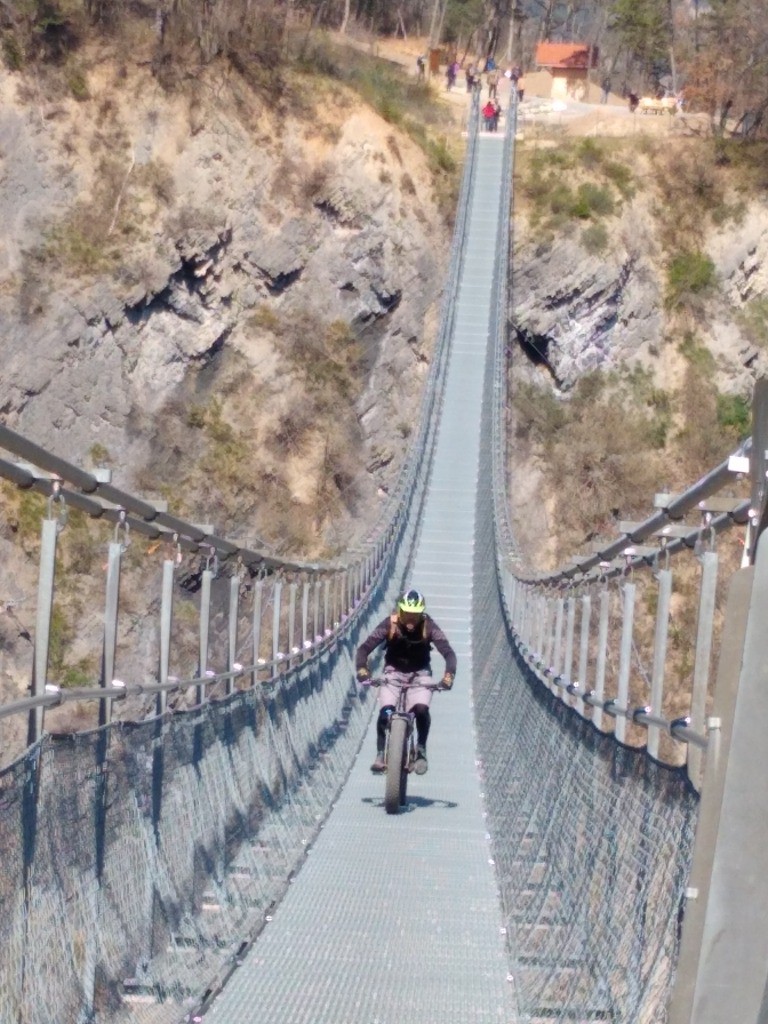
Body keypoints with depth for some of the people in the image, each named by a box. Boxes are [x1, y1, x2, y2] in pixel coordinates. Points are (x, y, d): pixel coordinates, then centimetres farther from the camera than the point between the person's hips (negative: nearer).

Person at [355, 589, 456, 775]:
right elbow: (364, 649, -23)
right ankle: (380, 754, -6)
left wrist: (448, 676, -42)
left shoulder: (428, 627, -22)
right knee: (385, 711, -21)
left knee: (421, 709, -25)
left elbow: (448, 653, -24)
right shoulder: (389, 624, -22)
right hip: (393, 672, 0)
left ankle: (421, 750, -3)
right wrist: (362, 671, -40)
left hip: (420, 674, 0)